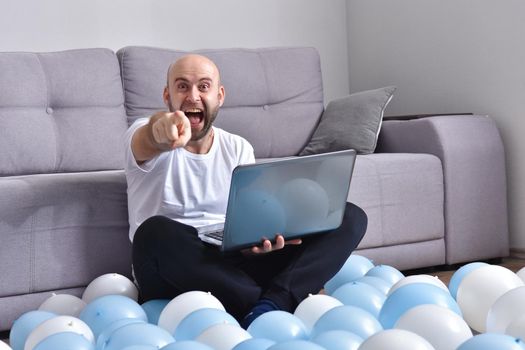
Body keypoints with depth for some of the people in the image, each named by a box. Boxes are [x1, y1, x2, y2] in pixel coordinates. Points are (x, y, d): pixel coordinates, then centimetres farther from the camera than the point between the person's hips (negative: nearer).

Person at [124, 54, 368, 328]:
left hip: (234, 265, 4)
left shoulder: (238, 149, 13)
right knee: (155, 232, -40)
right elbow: (148, 140, -26)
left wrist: (259, 238, -22)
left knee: (350, 217, -9)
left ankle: (269, 306, -34)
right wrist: (161, 127, -52)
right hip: (175, 272, -3)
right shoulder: (143, 135, 0)